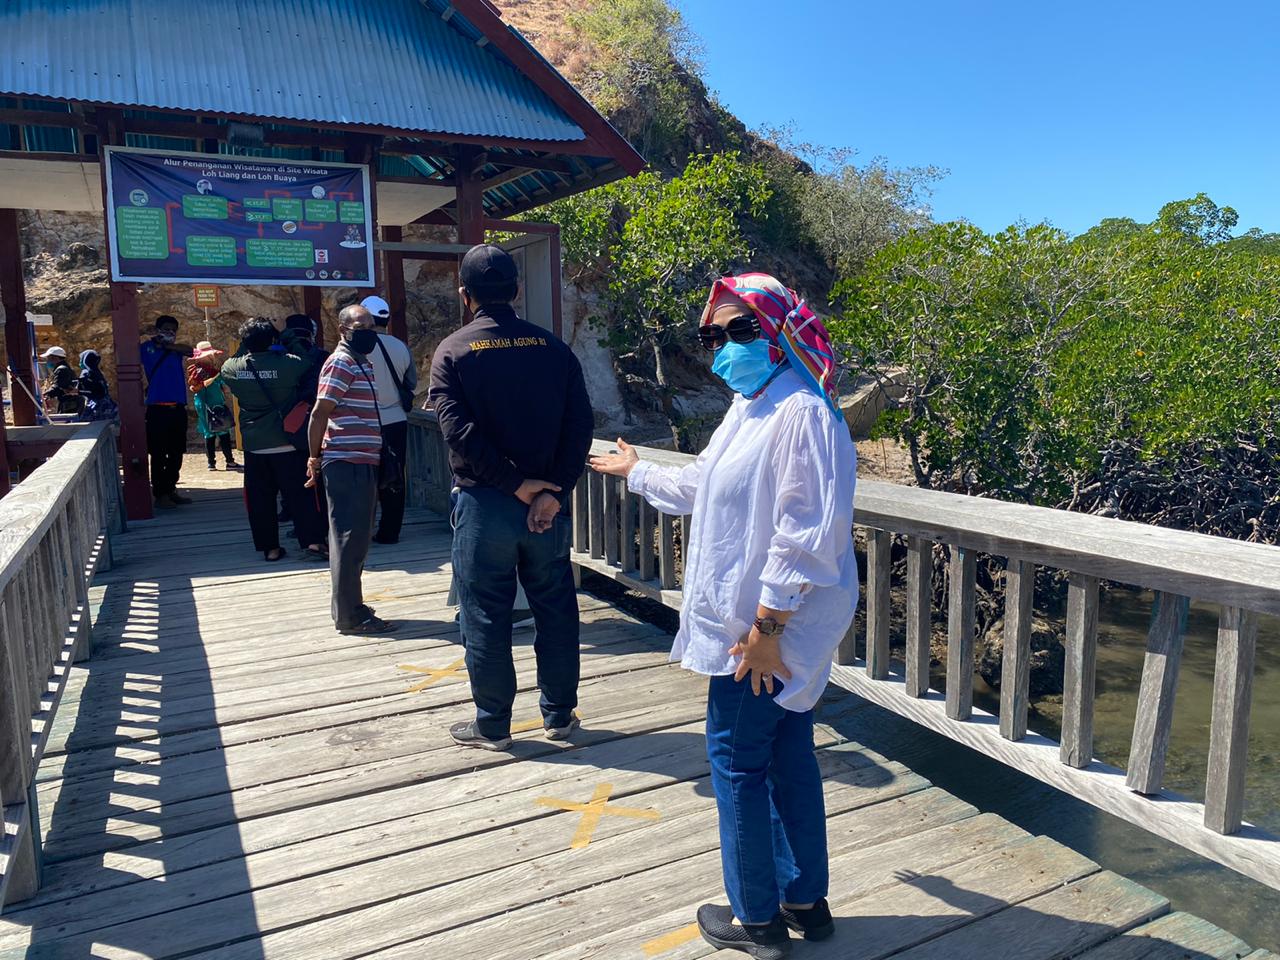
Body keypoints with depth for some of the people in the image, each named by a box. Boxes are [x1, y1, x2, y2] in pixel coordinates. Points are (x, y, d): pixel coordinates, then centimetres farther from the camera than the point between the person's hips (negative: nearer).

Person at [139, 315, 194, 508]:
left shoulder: (176, 349, 14)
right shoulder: (147, 348, 4)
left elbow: (190, 351, -5)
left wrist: (168, 345, -10)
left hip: (178, 408, 5)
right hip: (157, 409, -4)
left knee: (176, 454, 11)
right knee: (158, 454, -2)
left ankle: (171, 490, 23)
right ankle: (160, 494, 4)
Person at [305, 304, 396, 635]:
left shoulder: (361, 363, 18)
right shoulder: (341, 363, -11)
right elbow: (320, 413, -15)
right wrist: (315, 458, -12)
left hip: (362, 463, 10)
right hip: (347, 463, -10)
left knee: (355, 537, 16)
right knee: (350, 538, -5)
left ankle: (348, 604, 28)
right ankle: (350, 616, 2)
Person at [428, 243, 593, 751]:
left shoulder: (452, 352, -5)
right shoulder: (554, 348, 2)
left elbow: (460, 432, -15)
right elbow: (580, 425, -6)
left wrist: (516, 484, -12)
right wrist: (551, 491, -9)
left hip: (484, 503, -2)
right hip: (549, 501, 3)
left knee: (486, 617, 9)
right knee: (555, 609, 14)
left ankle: (492, 725, 20)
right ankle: (559, 714, 25)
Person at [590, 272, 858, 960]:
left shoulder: (802, 413, -20)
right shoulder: (749, 407, 13)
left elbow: (805, 536, -25)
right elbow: (698, 487, 28)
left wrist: (765, 627, -23)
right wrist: (636, 472, 42)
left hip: (766, 630, -10)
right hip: (752, 621, 10)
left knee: (736, 759, 4)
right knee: (787, 756, 17)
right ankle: (805, 899, 33)